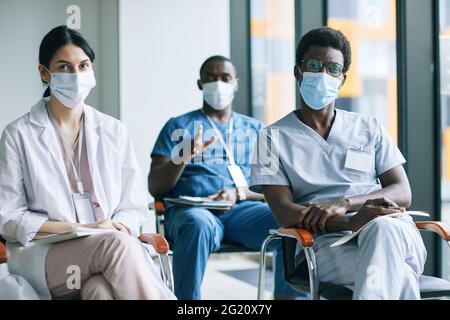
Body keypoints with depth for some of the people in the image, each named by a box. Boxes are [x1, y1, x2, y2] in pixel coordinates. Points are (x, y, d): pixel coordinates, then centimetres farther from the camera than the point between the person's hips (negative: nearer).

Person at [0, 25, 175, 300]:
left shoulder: (114, 131, 12)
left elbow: (134, 205, 12)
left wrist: (118, 227, -11)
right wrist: (76, 228, -11)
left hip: (111, 243, 2)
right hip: (42, 254, -1)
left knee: (102, 290, -36)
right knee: (116, 244, -33)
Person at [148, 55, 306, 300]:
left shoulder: (255, 129, 22)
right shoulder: (178, 126, 16)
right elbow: (155, 188, 7)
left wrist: (239, 192, -8)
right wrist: (183, 157, -12)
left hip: (243, 209, 2)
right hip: (190, 209, -2)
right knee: (199, 223, -39)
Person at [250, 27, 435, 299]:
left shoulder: (370, 129, 21)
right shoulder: (274, 138, 12)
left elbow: (403, 194, 10)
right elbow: (285, 213, -1)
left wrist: (344, 202, -11)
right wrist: (352, 222, -20)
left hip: (393, 229, 3)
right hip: (326, 241, -3)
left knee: (384, 229, -39)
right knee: (399, 279, -38)